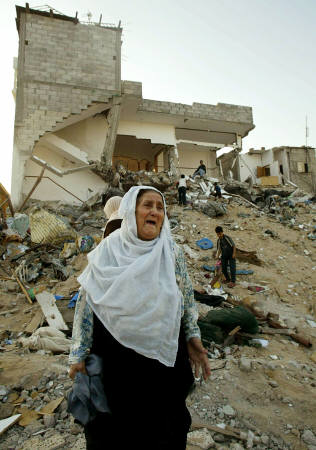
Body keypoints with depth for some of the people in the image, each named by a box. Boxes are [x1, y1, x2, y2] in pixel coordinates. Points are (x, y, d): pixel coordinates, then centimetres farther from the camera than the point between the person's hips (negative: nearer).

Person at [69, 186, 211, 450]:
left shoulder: (172, 252, -4)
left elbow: (187, 298, 5)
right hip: (115, 357, 0)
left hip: (163, 355, 1)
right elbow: (86, 302, -2)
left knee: (165, 426, 18)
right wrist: (79, 354, 0)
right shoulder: (107, 251, -8)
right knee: (113, 429, 17)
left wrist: (193, 338, 2)